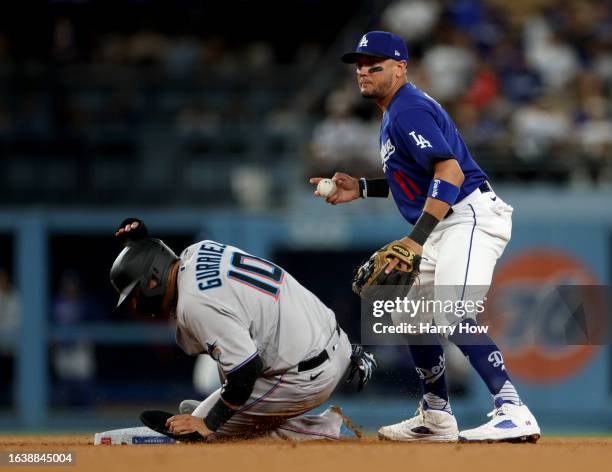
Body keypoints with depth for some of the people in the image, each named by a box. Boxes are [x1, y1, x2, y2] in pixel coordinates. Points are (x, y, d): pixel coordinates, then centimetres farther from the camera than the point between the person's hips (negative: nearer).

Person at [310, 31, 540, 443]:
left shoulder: (409, 110, -13)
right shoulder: (396, 112, 20)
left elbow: (450, 173, -24)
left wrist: (416, 238, -31)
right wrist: (362, 188, 18)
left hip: (470, 217, -12)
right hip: (446, 228, 12)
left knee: (454, 316, -27)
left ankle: (514, 413, -36)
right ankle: (437, 419, 32)